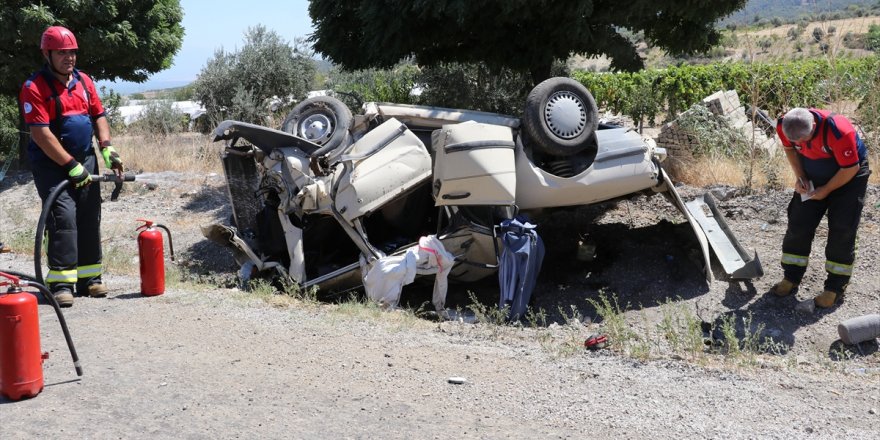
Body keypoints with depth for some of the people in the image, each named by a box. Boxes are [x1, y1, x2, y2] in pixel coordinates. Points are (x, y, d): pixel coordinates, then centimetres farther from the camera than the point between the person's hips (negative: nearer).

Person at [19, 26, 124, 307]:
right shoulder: (34, 87, -12)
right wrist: (71, 165, -19)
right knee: (63, 218, -15)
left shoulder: (84, 81, 8)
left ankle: (89, 278, 15)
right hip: (51, 164, -6)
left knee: (89, 219, 7)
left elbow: (99, 116, 13)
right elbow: (41, 134, -18)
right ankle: (61, 282, -11)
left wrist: (107, 149, -3)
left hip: (85, 160, 6)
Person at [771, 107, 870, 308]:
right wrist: (800, 177, -9)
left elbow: (850, 168, -25)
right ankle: (791, 278, 13)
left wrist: (826, 190, -17)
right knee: (798, 225, 1)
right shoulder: (784, 126, -22)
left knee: (842, 231, -8)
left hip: (849, 177, -5)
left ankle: (835, 288, 0)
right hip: (814, 178, 5)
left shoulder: (838, 131, -38)